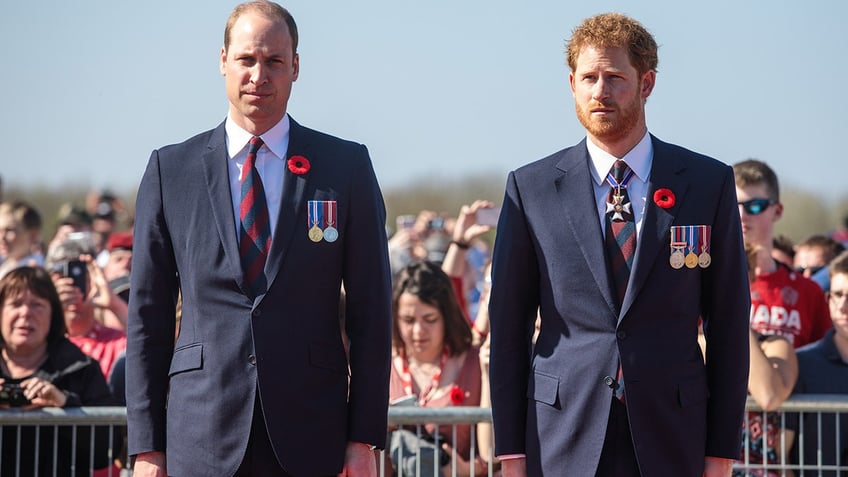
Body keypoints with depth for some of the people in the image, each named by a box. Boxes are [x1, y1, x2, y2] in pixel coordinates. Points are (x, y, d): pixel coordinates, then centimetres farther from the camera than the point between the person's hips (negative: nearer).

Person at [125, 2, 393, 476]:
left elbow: (372, 310, 4)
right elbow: (148, 315, 7)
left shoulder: (347, 166, 5)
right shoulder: (171, 169, 7)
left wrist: (365, 438, -2)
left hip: (310, 437, 0)